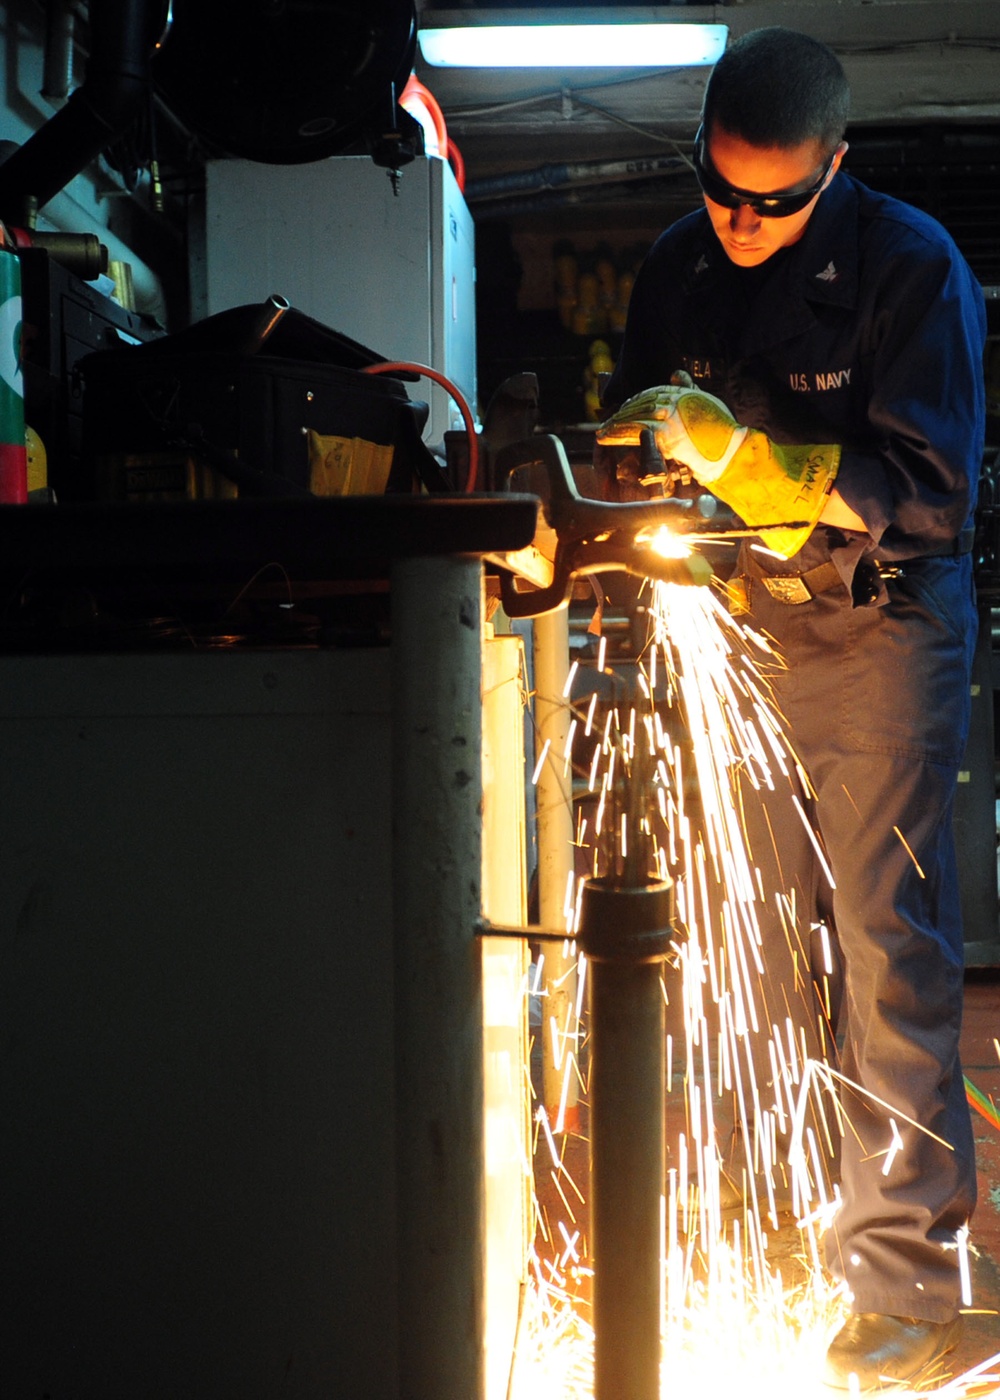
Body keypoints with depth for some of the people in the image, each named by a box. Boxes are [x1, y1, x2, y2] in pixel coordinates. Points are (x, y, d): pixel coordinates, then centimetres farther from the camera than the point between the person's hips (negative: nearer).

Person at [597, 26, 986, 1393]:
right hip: (742, 628, 5)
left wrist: (744, 458, -26)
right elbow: (636, 428, 16)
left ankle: (902, 1270, 4)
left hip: (881, 635, -5)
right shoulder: (679, 265, 6)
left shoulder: (910, 264, -11)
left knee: (887, 943, -5)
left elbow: (931, 493, -16)